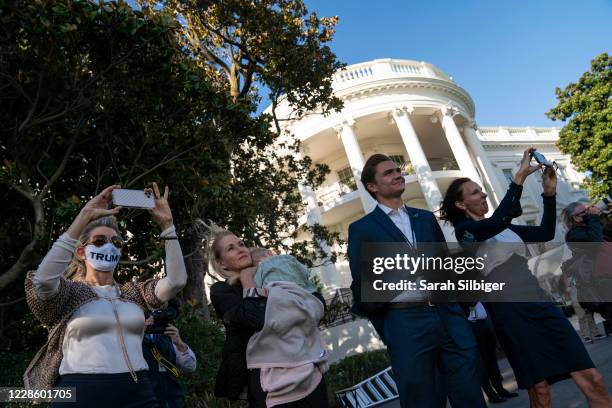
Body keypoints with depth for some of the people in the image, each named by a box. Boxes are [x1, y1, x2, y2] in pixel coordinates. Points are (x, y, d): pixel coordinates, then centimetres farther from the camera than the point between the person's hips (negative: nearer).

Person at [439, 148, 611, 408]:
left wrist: (549, 192, 6)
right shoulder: (465, 230, -5)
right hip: (510, 312, -6)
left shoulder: (503, 228, 18)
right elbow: (499, 219, -23)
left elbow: (546, 233, 17)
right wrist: (520, 176, -19)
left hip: (540, 304, 6)